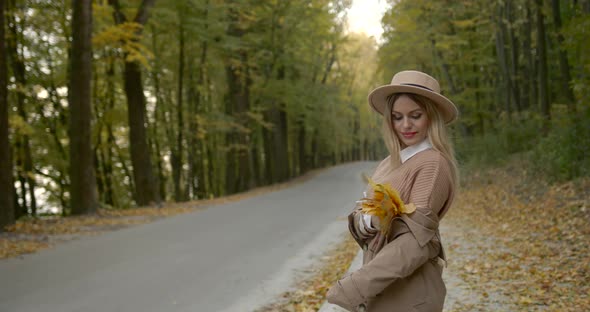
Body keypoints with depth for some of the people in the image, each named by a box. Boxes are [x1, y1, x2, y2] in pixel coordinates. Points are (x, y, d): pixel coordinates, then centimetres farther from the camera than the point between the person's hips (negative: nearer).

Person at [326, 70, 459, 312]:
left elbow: (417, 240, -22)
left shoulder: (433, 164, -15)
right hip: (381, 287, 7)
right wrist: (367, 221, -20)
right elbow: (358, 215, 5)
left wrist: (350, 290, -27)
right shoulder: (390, 163, 9)